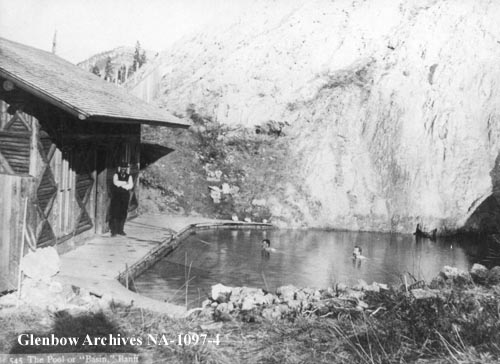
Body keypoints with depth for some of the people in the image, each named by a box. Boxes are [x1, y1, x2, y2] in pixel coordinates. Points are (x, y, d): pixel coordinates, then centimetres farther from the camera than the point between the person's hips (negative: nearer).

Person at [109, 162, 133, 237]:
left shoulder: (129, 176, 7)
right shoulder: (116, 175, 3)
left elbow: (130, 186, -8)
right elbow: (116, 182, -17)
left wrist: (121, 185, -12)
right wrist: (125, 183, -11)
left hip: (125, 197, 2)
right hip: (116, 196, -2)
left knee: (123, 214, 2)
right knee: (115, 213, -7)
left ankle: (120, 230, 11)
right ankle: (114, 231, -4)